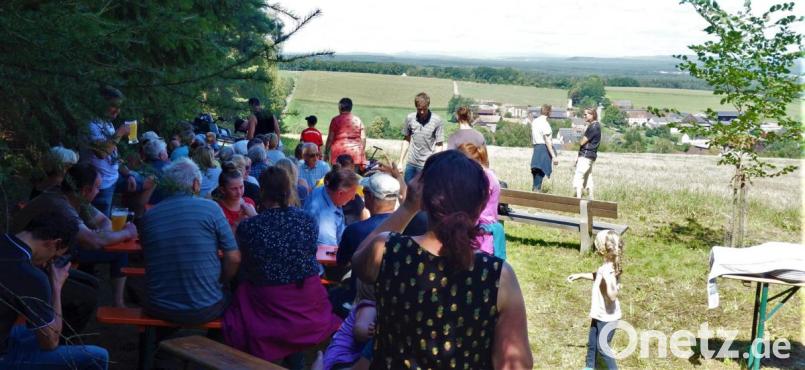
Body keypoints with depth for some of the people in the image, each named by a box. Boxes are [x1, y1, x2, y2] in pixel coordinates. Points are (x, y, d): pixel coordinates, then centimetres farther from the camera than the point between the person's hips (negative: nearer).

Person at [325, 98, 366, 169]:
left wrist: (326, 153, 7)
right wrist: (362, 152, 15)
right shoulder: (358, 120, 9)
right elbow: (363, 138, 7)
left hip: (340, 152, -3)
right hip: (355, 152, 3)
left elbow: (330, 138, 0)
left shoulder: (336, 120, 1)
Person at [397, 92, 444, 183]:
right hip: (411, 163, 4)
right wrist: (400, 162, 11)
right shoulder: (410, 118, 2)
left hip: (427, 165, -4)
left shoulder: (437, 121, -9)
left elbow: (439, 145, -7)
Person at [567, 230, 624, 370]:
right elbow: (597, 276, 23)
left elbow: (612, 296, -39)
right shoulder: (606, 267, -2)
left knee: (602, 348, 6)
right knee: (591, 344, 24)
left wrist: (607, 279, -46)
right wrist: (580, 275, 25)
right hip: (599, 315, 9)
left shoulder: (609, 270, -30)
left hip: (607, 318, -9)